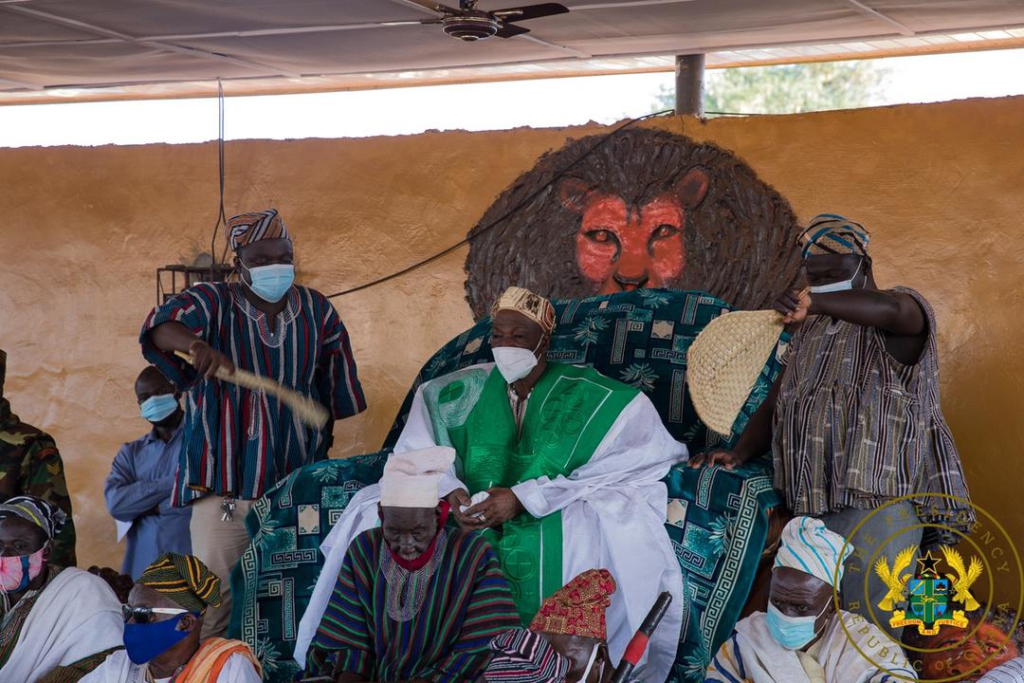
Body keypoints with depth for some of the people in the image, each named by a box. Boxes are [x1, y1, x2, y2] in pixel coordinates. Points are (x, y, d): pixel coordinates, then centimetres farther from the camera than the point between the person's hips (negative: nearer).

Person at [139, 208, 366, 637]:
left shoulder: (317, 310, 8)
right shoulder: (214, 303, -1)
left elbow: (335, 394, 13)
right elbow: (160, 327, -21)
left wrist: (322, 455, 12)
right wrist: (197, 345, -42)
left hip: (299, 484, 3)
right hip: (225, 484, -3)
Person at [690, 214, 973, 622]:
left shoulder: (892, 326, -1)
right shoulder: (811, 331, 22)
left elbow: (892, 308, -28)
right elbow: (776, 403, 21)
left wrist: (813, 303, -32)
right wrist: (739, 455, 6)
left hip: (877, 501, -7)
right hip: (811, 506, 7)